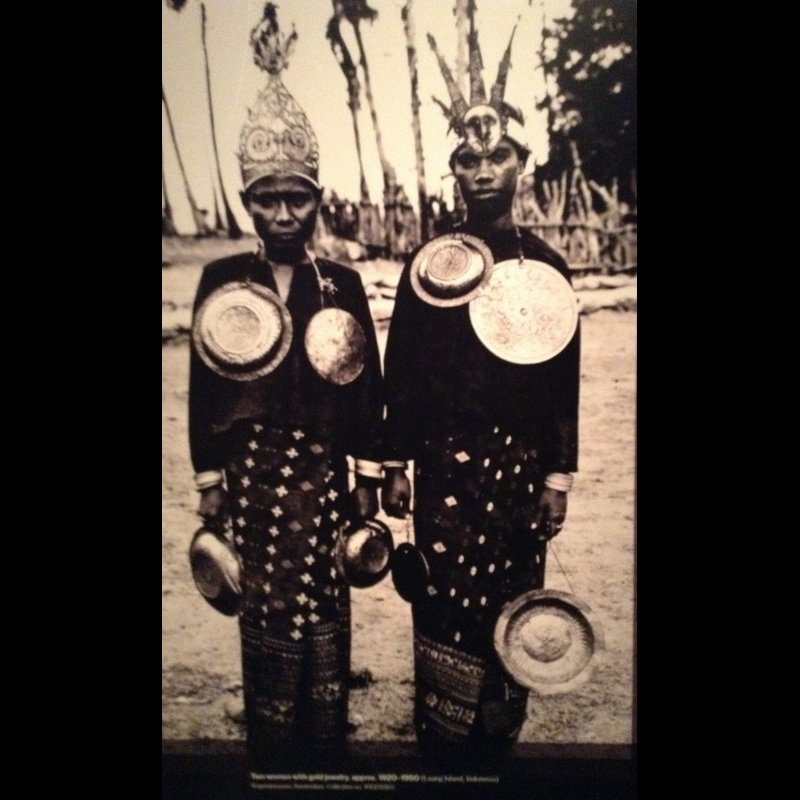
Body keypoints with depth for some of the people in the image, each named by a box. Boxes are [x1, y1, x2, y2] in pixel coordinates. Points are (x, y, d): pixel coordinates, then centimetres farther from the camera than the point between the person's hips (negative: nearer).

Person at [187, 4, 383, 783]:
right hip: (251, 471, 0)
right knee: (263, 615, 10)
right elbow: (202, 388, 1)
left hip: (323, 471, 0)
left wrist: (368, 479, 1)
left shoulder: (342, 284, 0)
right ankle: (270, 755, 30)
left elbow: (367, 389, 2)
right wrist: (208, 483, 0)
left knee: (323, 612, 9)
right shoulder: (220, 281, 0)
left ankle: (325, 751, 29)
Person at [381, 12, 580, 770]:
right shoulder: (424, 263, 1)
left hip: (521, 462, 1)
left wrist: (558, 475, 2)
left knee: (511, 607, 11)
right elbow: (402, 373, 2)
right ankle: (443, 750, 25)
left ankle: (500, 740, 31)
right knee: (447, 607, 5)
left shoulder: (546, 265, 3)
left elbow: (564, 379, 4)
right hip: (446, 461, -1)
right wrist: (395, 466, 0)